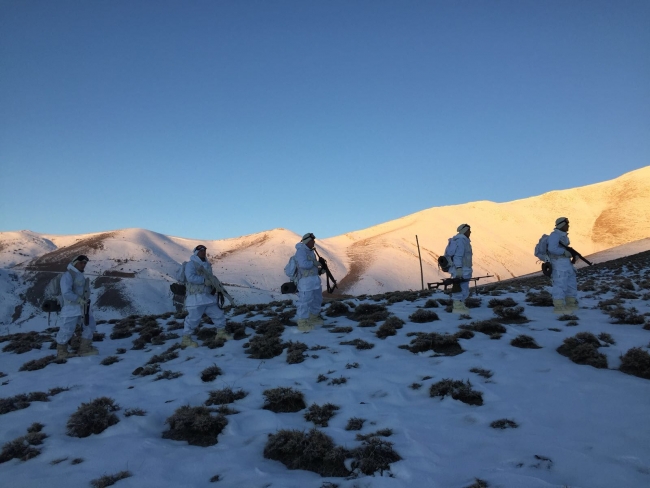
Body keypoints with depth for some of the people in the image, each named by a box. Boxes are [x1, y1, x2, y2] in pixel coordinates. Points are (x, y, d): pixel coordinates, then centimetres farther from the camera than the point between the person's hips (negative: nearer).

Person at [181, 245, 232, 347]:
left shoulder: (207, 265, 19)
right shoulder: (191, 264, -6)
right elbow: (190, 277, -21)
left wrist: (214, 287, 6)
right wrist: (204, 280, -23)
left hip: (208, 296, 8)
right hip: (196, 297, -8)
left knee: (218, 313, 11)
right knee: (193, 318, -9)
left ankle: (221, 332, 26)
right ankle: (186, 339, 2)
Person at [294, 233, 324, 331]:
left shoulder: (310, 251, 15)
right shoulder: (301, 251, -15)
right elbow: (304, 264, -28)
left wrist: (319, 269, 8)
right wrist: (314, 263, -13)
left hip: (314, 280, 10)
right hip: (306, 281, -10)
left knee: (317, 299, 19)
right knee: (305, 301, -7)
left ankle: (313, 317, 34)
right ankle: (302, 323, 0)